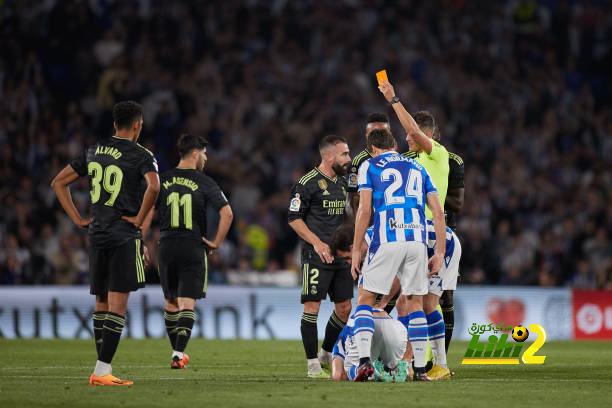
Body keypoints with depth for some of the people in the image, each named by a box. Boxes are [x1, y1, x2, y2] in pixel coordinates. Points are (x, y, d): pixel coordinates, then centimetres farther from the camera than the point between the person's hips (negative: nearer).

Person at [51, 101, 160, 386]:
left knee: (101, 303, 13)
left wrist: (77, 219, 13)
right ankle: (102, 371, -14)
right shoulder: (140, 155, -7)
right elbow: (153, 186, -26)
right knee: (117, 306, -7)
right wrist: (139, 219, -14)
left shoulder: (94, 152, 12)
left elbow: (58, 183, 16)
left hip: (96, 234, 6)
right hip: (125, 236, -6)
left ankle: (103, 368, 15)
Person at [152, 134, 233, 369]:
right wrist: (216, 243, -2)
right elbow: (227, 213, -12)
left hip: (166, 247, 3)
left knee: (171, 303, 18)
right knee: (187, 304, -3)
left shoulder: (163, 180, 5)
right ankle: (178, 354, -17)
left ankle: (177, 352, 26)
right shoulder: (204, 183, -3)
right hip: (193, 249, -3)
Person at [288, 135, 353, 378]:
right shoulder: (307, 183, -8)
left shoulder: (342, 182, 16)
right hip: (316, 256, -8)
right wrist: (317, 242, -16)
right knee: (312, 306, -9)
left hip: (340, 255, 8)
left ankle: (326, 356, 26)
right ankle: (313, 366, -6)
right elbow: (294, 218, -8)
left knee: (345, 308, 8)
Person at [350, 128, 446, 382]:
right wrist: (439, 253, 14)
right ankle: (420, 368, 9)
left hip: (386, 239, -3)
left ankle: (364, 360, -10)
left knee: (365, 299, 7)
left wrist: (356, 250, 2)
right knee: (415, 303, 13)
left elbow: (364, 211, -1)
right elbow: (438, 213, 13)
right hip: (417, 239, 3)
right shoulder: (417, 168, 22)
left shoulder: (369, 166, 10)